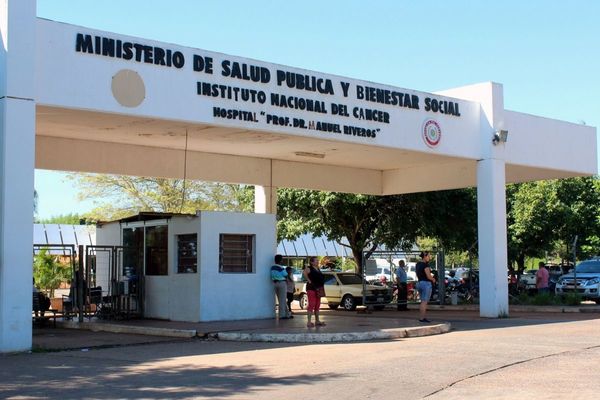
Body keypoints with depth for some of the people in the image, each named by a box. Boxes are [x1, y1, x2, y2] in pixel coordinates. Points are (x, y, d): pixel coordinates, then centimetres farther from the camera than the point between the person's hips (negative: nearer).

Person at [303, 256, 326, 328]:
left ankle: (317, 321, 18)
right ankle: (309, 322, -12)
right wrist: (309, 280, -21)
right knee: (311, 304, -12)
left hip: (318, 288, 8)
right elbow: (304, 273, -28)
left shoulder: (318, 269, 16)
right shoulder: (309, 268, -9)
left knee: (317, 305, 11)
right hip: (311, 288, -8)